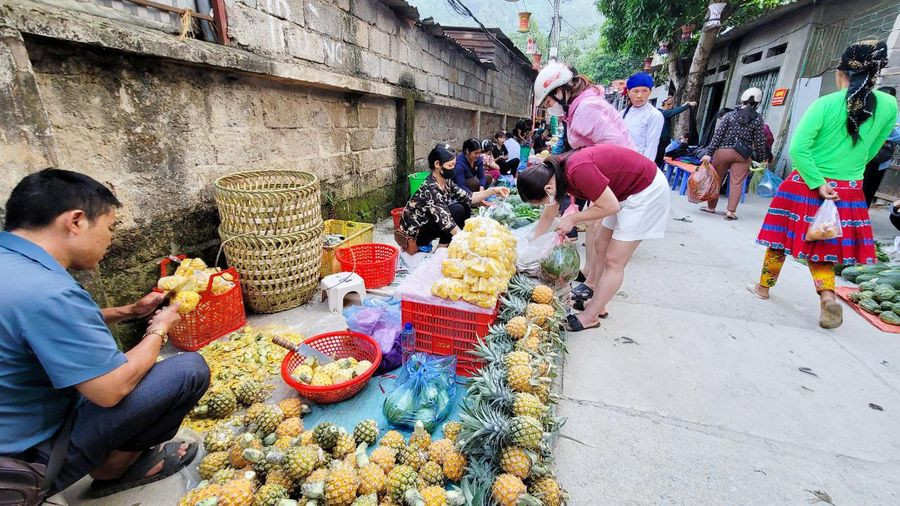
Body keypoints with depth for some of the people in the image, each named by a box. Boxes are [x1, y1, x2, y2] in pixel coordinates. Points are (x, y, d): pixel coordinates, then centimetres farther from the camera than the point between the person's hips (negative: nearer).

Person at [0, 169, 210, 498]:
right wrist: (159, 330, -9)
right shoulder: (47, 292, -31)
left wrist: (130, 311, 7)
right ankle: (113, 467, 8)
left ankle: (112, 458, 20)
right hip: (31, 459, -9)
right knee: (190, 369, -16)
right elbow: (111, 390, -25)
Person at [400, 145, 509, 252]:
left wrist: (493, 190, -12)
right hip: (414, 233, -9)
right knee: (457, 210, -22)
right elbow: (446, 221, -33)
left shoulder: (446, 181, -2)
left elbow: (468, 198, -1)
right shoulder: (431, 188, -28)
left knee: (465, 208, -1)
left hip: (427, 223, 9)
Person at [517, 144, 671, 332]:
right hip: (625, 190, 9)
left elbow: (611, 206, -24)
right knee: (600, 247, 15)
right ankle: (596, 302, 26)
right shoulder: (553, 173, -6)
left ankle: (590, 316, 7)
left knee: (613, 261, -4)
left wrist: (573, 219, -16)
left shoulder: (578, 171, -33)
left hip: (647, 189, -9)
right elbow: (546, 219, 6)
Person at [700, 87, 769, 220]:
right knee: (737, 183, 1)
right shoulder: (758, 119, 2)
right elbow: (759, 141, 3)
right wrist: (761, 158, 13)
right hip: (743, 155, 1)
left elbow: (717, 135, -5)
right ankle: (731, 211, -4)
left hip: (723, 151, 0)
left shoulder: (729, 115, 0)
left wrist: (709, 153, -6)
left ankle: (711, 207, 19)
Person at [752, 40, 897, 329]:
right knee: (820, 245, 14)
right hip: (849, 192, 3)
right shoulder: (889, 106, 0)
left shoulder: (826, 104, -11)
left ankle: (764, 287, 24)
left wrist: (818, 183, -15)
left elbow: (798, 148, -21)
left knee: (783, 237, 11)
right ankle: (828, 295, -6)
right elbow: (871, 150, 11)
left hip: (806, 185, -3)